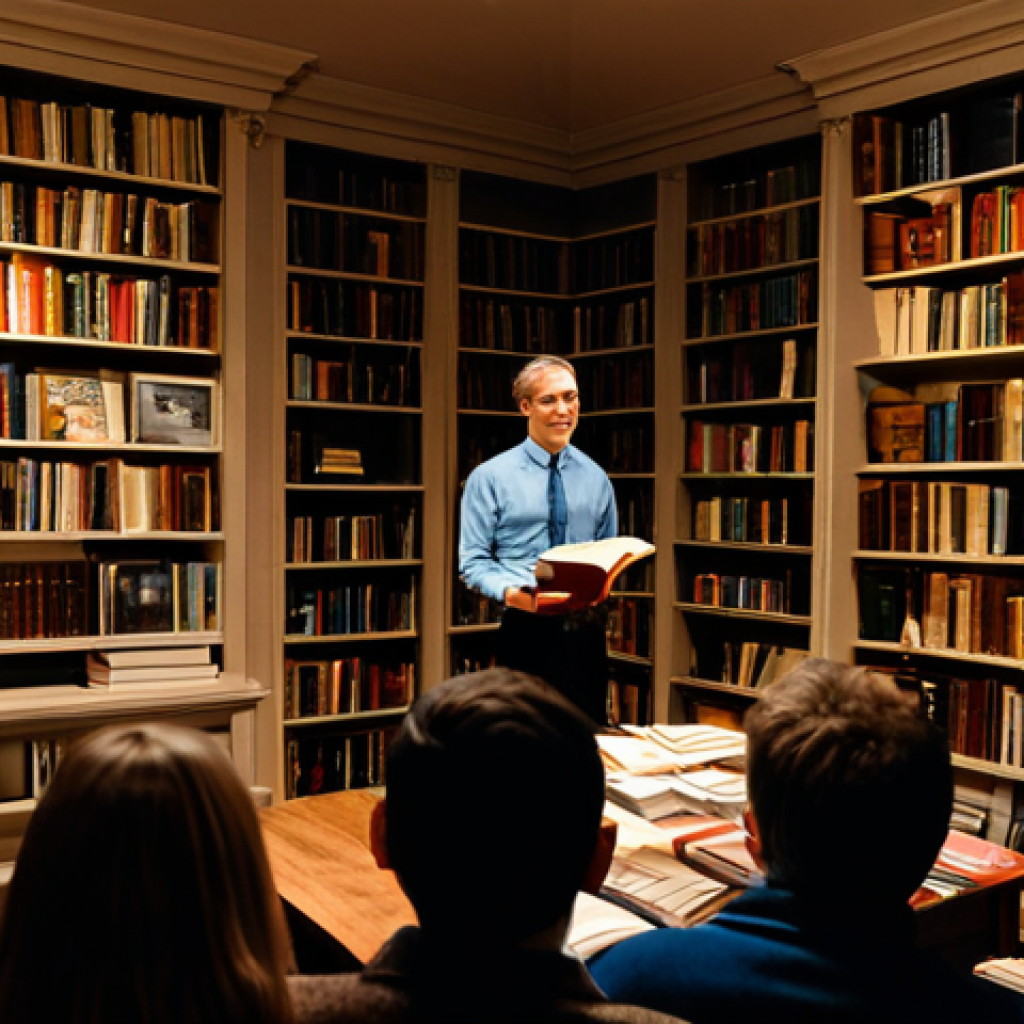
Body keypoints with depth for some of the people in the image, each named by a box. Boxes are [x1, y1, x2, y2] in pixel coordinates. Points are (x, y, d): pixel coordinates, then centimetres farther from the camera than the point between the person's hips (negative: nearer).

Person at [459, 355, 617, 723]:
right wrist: (509, 591, -21)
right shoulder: (489, 477, 0)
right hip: (525, 628, -3)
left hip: (585, 629, 3)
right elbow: (473, 561, -2)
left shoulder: (595, 478, 11)